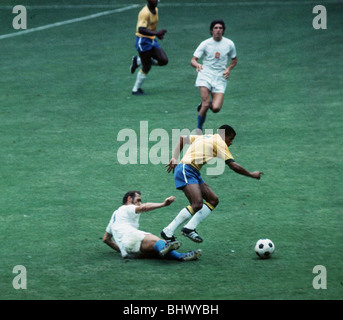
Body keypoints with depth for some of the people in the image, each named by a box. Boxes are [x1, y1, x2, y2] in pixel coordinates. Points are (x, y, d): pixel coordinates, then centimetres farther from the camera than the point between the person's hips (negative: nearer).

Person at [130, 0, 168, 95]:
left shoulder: (156, 10, 7)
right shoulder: (145, 12, -22)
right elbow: (141, 29, -31)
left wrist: (158, 34, 9)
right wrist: (156, 33, -36)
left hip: (152, 40, 8)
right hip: (143, 41, -8)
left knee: (164, 60, -4)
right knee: (146, 67, -3)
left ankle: (138, 61, 15)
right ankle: (135, 89, 15)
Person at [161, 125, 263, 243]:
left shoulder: (204, 137, 24)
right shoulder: (219, 142, -3)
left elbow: (182, 138, 30)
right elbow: (233, 166, -7)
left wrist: (175, 158, 18)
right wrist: (251, 174, 4)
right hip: (186, 170, -10)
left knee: (213, 200, 5)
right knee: (197, 204, -25)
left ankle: (189, 228, -3)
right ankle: (168, 232, -20)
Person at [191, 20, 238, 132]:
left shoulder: (229, 44, 3)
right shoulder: (205, 44, -1)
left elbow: (234, 60, 18)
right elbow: (193, 60, -3)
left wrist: (228, 69, -3)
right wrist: (197, 65, -27)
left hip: (220, 78, 1)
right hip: (205, 76, -1)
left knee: (216, 108, -13)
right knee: (206, 103, -19)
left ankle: (203, 105, 23)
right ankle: (199, 128, 3)